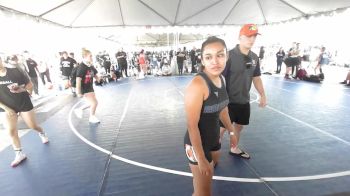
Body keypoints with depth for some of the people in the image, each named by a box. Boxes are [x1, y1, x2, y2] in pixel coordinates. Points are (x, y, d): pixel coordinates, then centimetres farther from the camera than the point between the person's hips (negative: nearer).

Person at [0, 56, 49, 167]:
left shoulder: (14, 72, -12)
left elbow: (30, 84, -4)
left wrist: (22, 89, -23)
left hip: (24, 104, -2)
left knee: (33, 126, 6)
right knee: (11, 131, 0)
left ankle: (42, 134, 42)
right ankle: (19, 154, 13)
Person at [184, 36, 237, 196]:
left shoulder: (221, 79, -4)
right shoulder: (197, 84, -29)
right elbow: (192, 125, -26)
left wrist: (231, 131, 20)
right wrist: (200, 159, -21)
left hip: (214, 139, 8)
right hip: (198, 143, -8)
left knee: (211, 169, 34)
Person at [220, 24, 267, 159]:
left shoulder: (254, 57, 5)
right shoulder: (229, 56, -16)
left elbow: (256, 78, 15)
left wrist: (263, 95, 15)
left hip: (244, 101, 7)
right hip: (229, 101, -6)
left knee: (239, 126, 20)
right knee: (222, 128, 3)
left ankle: (234, 149, 42)